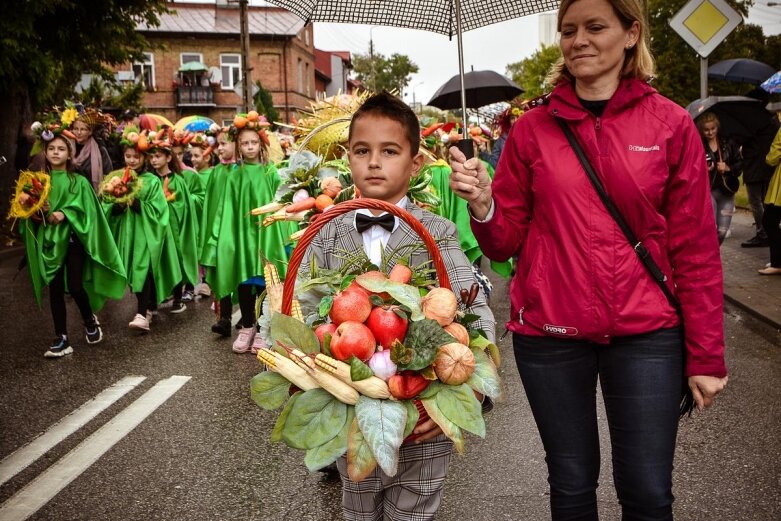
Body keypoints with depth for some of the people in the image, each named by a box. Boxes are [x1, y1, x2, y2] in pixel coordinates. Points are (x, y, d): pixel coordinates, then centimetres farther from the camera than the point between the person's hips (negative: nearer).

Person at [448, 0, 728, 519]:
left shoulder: (672, 125, -1)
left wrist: (706, 355, -1)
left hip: (647, 336, 0)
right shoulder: (533, 128, 1)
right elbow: (506, 242, 4)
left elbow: (696, 249, 0)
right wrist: (484, 204, -17)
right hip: (550, 336, 1)